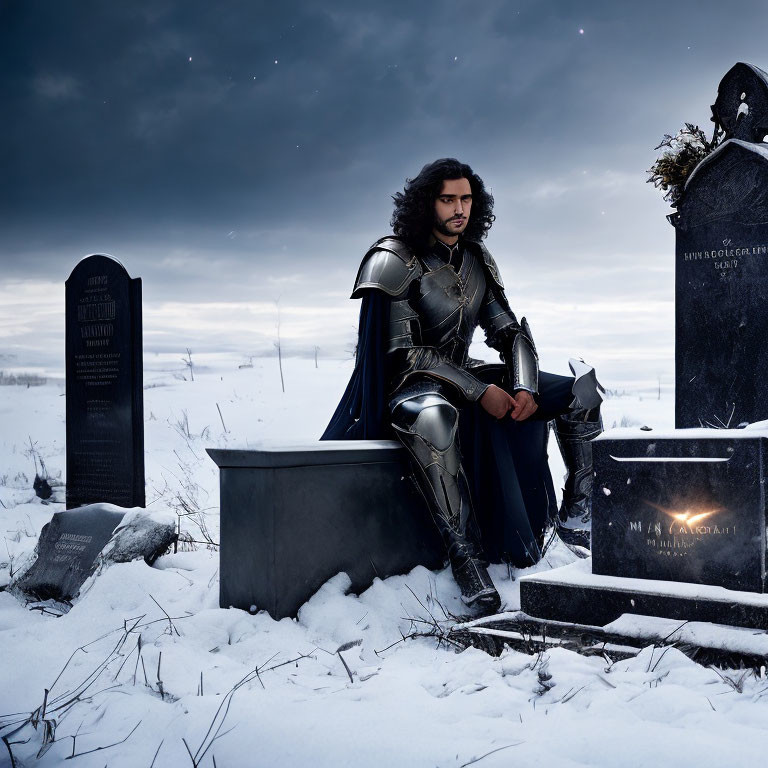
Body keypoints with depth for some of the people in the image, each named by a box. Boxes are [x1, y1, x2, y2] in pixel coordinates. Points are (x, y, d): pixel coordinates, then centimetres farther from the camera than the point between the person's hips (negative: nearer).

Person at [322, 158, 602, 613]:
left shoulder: (478, 261, 9)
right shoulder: (394, 260, -12)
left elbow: (510, 333, 8)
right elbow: (404, 352, -19)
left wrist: (526, 387, -13)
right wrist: (480, 392, -24)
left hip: (465, 379, 7)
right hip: (410, 387, -7)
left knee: (582, 390, -1)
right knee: (434, 419, -46)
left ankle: (578, 515, 9)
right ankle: (465, 554, -35)